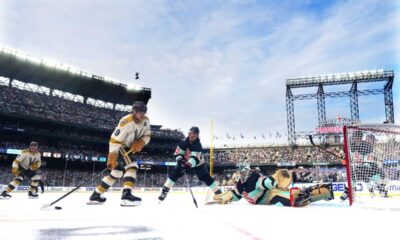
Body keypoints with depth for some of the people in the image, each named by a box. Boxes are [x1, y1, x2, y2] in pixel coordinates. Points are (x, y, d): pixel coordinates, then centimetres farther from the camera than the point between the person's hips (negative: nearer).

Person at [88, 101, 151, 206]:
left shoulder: (146, 120, -7)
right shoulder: (126, 122, -28)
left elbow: (147, 136, 3)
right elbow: (114, 140, -29)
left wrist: (140, 143, -19)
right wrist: (112, 157, -36)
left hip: (129, 148, 8)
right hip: (119, 147, -8)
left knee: (117, 172, 12)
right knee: (132, 166, -25)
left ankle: (95, 195, 21)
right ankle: (126, 195, -31)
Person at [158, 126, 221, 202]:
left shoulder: (198, 145, -28)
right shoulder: (184, 142, -19)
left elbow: (195, 158, -38)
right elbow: (178, 152, -15)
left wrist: (189, 164, -54)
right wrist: (180, 160, -33)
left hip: (197, 164, -2)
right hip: (185, 162, 2)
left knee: (206, 177, -10)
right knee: (174, 173, -13)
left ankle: (218, 192, 0)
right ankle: (165, 190, -3)